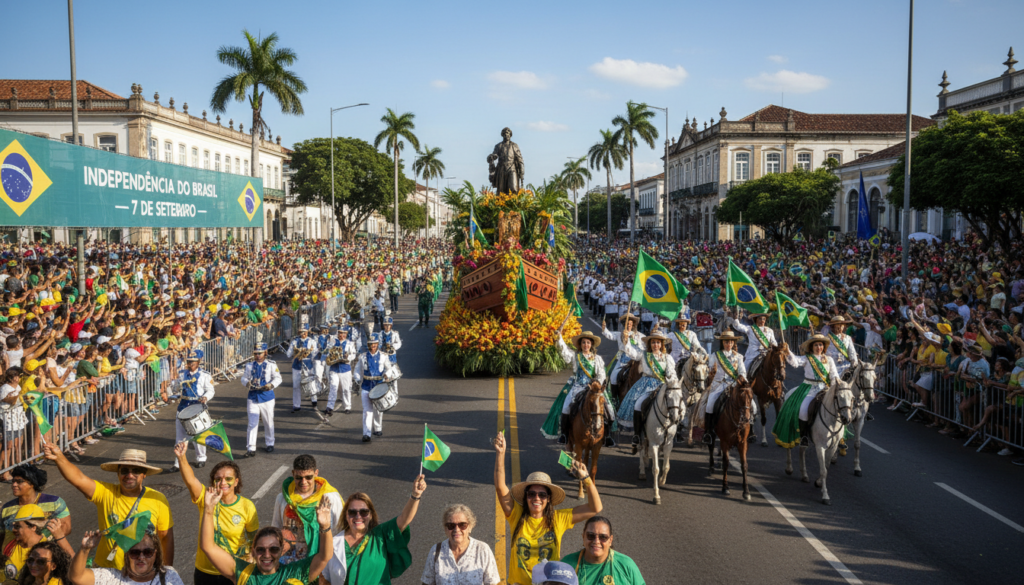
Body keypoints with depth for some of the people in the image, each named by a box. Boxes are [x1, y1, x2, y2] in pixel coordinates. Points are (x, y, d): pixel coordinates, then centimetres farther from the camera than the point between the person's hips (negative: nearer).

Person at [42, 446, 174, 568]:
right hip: (106, 570, 1)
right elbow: (78, 479, -24)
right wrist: (59, 458, -40)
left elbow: (166, 537, 0)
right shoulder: (106, 493, -8)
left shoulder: (158, 500, -7)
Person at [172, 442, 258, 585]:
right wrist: (181, 457, -43)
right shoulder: (206, 498, -9)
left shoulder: (247, 506, -10)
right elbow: (190, 480, -28)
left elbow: (255, 538, 0)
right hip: (205, 572, 1)